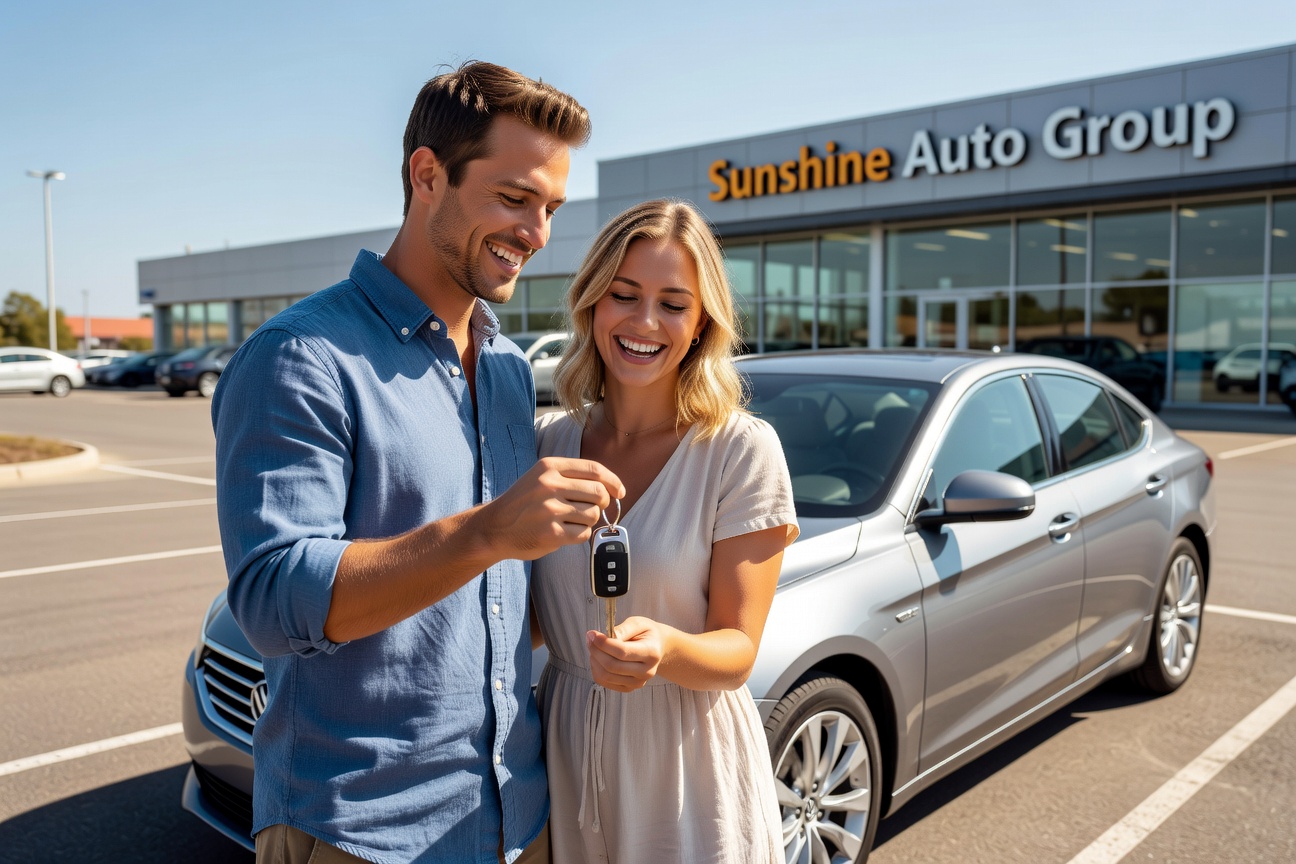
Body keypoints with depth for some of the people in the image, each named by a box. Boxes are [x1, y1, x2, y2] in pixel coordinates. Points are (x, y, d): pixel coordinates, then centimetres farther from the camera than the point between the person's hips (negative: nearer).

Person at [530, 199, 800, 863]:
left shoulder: (742, 449, -13)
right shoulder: (545, 440, -1)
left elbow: (737, 650, -13)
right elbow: (536, 614, 9)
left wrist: (664, 649, -32)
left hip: (688, 772, -3)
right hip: (563, 753, 4)